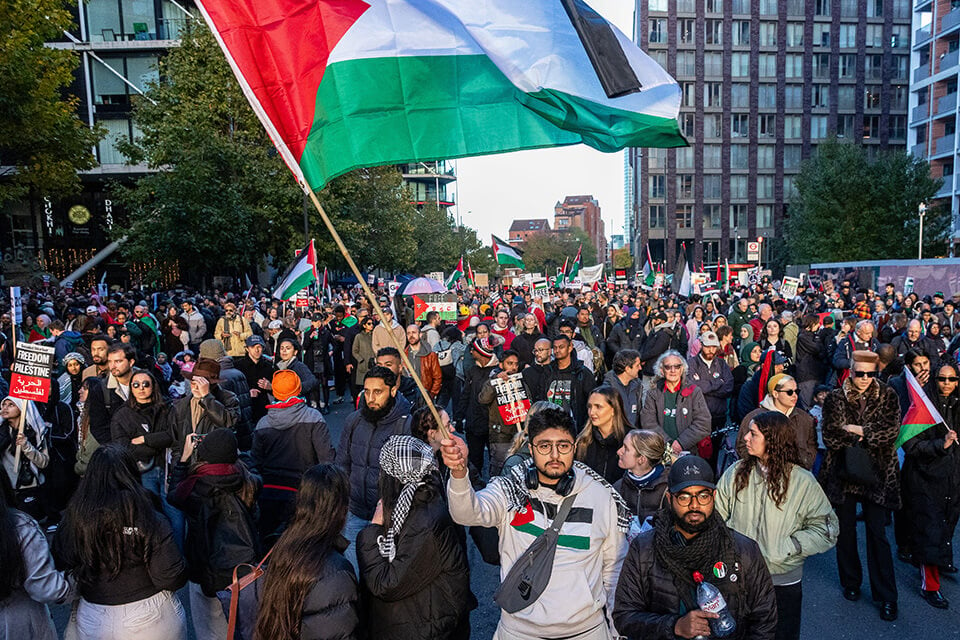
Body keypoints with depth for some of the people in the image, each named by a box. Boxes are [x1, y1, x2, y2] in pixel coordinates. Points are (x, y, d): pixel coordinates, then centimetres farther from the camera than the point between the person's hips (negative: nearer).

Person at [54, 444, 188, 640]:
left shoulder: (73, 517, -14)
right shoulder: (151, 521, -23)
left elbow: (61, 564, -1)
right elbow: (172, 579, -21)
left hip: (93, 624, 3)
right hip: (148, 620, -3)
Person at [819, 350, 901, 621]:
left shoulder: (887, 396, 0)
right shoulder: (835, 399, -2)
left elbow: (892, 430, -11)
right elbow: (829, 437, -7)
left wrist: (858, 431, -14)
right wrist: (869, 438, -11)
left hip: (876, 474, 0)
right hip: (844, 473, 1)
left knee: (877, 534, 2)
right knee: (846, 531, 12)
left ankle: (887, 597, 15)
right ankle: (851, 583, 30)